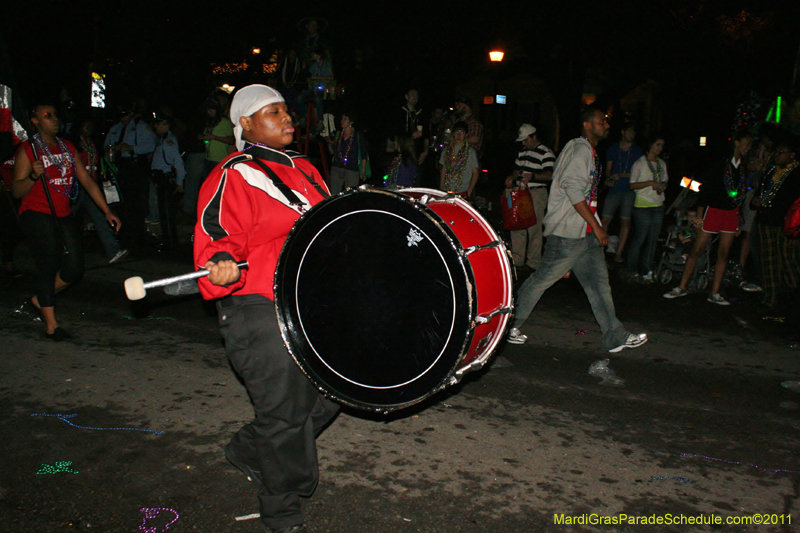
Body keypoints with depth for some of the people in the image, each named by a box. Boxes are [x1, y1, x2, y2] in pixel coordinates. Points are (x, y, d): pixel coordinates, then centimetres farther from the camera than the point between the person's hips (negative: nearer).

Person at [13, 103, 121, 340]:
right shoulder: (27, 150, -2)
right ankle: (51, 325, 0)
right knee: (48, 267, -9)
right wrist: (33, 176, -26)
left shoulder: (68, 148, 15)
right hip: (36, 215, -6)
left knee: (74, 269, 1)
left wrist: (107, 211, 8)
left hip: (63, 216, 6)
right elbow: (17, 191, -6)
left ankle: (40, 299, 27)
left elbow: (87, 181, 14)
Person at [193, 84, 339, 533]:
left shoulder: (303, 169, 17)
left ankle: (249, 450, 39)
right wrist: (222, 263, -37)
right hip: (262, 314, -8)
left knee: (326, 395, 16)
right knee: (286, 411, 0)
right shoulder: (233, 178, -9)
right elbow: (217, 238, -17)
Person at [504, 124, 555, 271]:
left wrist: (532, 176, -30)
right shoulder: (522, 152, 18)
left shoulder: (546, 153, -6)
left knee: (534, 228, -5)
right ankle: (517, 259, 16)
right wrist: (512, 177, 5)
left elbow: (550, 175, -15)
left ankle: (534, 262, 4)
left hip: (537, 194, -7)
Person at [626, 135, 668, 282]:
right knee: (640, 238, -7)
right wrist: (651, 183, -17)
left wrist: (663, 186, 1)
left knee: (653, 240, 4)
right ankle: (632, 270, 5)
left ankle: (646, 271, 11)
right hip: (643, 205, -6)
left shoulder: (662, 163, 16)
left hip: (658, 205, 6)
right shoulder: (640, 163, -3)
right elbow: (632, 185, -6)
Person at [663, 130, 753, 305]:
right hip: (713, 210, -5)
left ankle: (714, 293, 10)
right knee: (697, 250, -3)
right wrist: (699, 215, -10)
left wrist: (739, 218, 12)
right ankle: (682, 287, 7)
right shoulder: (719, 164, -9)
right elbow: (704, 190, -8)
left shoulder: (743, 168, 9)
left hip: (731, 213, 5)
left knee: (724, 253, 4)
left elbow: (741, 195, 13)